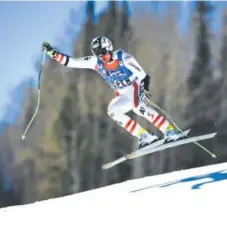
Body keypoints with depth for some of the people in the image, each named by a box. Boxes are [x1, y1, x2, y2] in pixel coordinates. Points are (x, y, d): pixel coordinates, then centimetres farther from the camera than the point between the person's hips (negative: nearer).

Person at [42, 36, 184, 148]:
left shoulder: (123, 57, -21)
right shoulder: (95, 62, -8)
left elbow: (143, 75, -18)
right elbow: (71, 62, -7)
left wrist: (145, 90, -32)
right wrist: (51, 52, -17)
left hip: (136, 86, -7)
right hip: (123, 94, 7)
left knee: (137, 107, -34)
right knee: (113, 111, -15)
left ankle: (171, 132, -33)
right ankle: (145, 137, -14)